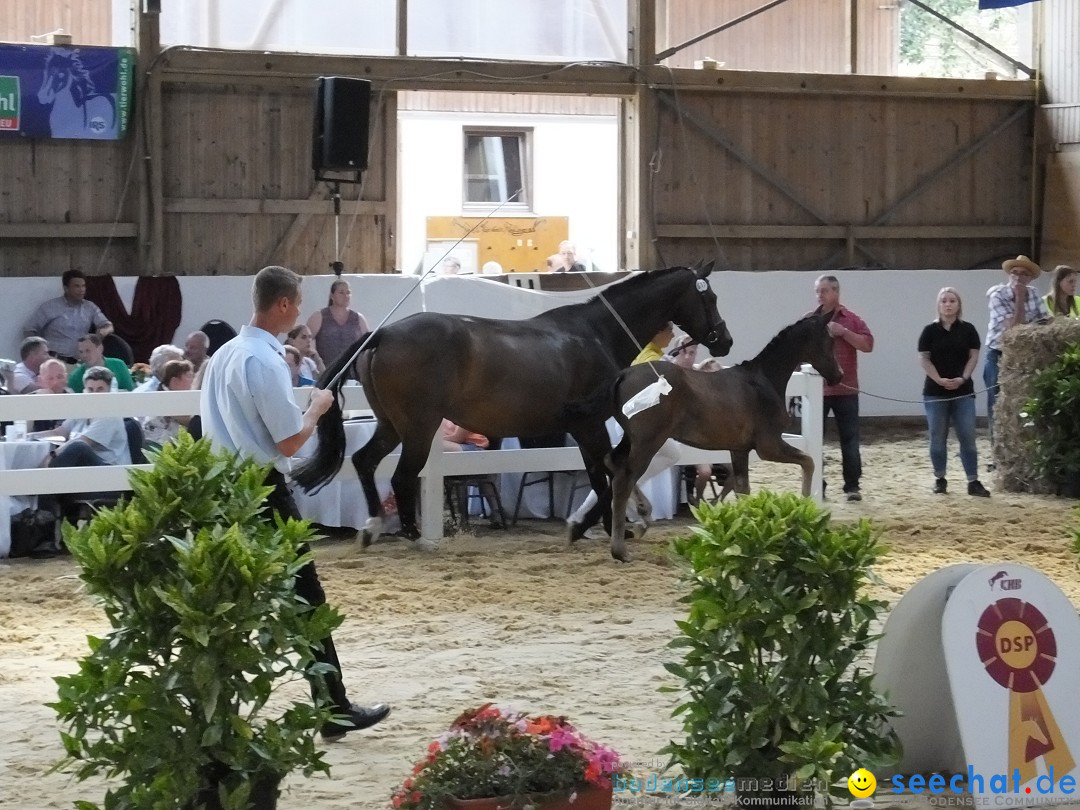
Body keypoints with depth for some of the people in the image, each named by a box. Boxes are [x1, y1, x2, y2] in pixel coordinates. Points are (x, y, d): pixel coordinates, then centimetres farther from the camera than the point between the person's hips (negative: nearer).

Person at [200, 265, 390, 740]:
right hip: (262, 491, -9)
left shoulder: (224, 354, 11)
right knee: (306, 600, -1)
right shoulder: (265, 361, -17)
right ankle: (335, 711, 4)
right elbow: (290, 442, -17)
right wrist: (317, 407, -1)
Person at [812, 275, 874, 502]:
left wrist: (843, 332, -15)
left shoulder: (852, 320, 4)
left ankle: (852, 485, 7)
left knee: (850, 439, 2)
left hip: (845, 389, -1)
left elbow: (868, 345, -6)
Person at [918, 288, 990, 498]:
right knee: (938, 438, 5)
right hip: (935, 392, 0)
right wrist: (939, 380, -14)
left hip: (963, 391, 1)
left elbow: (974, 356, 3)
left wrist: (963, 378, -11)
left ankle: (973, 482, -1)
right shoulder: (930, 330, 1)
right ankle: (940, 479, 16)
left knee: (968, 437, -2)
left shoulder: (968, 330, 4)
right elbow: (923, 358, -2)